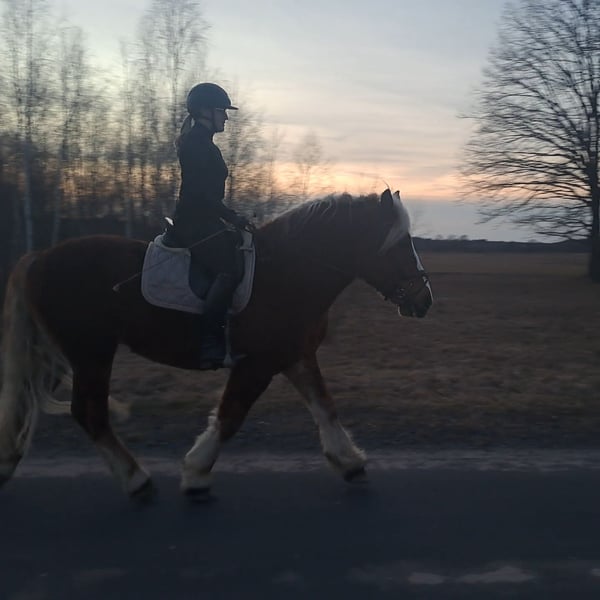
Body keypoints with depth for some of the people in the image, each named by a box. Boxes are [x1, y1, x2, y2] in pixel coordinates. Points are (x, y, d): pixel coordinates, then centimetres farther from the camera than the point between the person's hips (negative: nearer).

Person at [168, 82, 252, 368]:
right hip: (195, 224, -11)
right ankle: (211, 344, -26)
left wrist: (230, 217, 22)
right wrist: (233, 217, -17)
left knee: (243, 252, 15)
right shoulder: (197, 143, -12)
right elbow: (201, 191, -21)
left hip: (200, 221, 11)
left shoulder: (200, 142, 20)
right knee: (229, 270, -23)